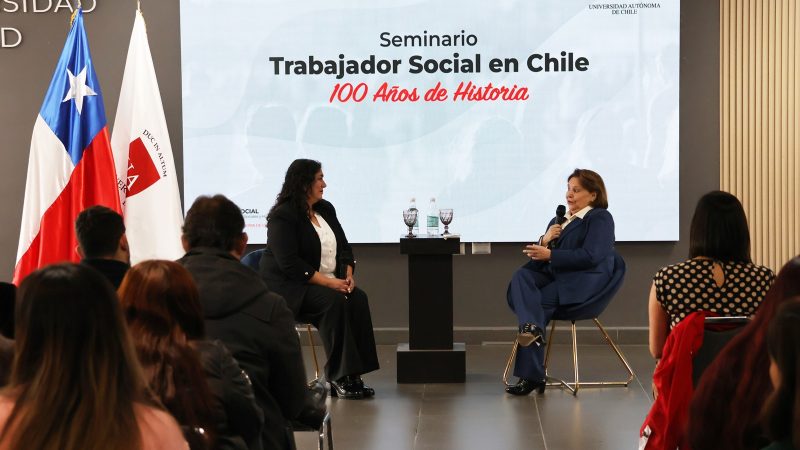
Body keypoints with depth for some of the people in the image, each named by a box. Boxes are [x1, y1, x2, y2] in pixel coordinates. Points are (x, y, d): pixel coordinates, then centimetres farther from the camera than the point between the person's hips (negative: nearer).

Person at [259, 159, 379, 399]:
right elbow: (289, 264, -21)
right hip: (288, 286, -7)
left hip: (329, 282, 7)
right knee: (333, 302, -32)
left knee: (358, 298, -21)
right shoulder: (283, 216, -13)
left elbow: (344, 247, 15)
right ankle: (338, 377, -27)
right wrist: (328, 282, -24)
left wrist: (348, 275, -5)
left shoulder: (325, 209, 12)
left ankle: (353, 375, -24)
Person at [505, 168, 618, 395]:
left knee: (539, 303, -28)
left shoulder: (601, 218, 2)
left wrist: (550, 255, -16)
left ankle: (531, 376, -31)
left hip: (583, 280, -7)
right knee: (520, 277, -26)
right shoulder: (559, 219, 27)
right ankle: (532, 327, -51)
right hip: (551, 274, 7)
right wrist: (544, 240, 0)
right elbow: (538, 254, 24)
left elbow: (589, 256, -14)